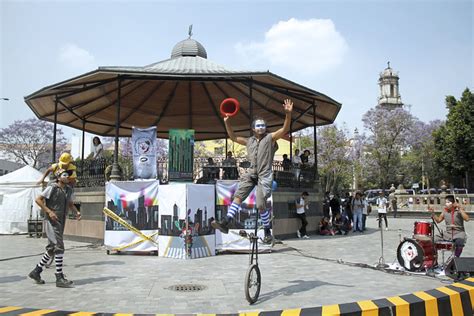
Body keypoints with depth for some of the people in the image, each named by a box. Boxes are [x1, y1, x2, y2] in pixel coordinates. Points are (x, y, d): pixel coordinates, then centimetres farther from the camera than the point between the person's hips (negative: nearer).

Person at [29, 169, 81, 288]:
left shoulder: (69, 189, 11)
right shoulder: (52, 188, -10)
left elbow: (70, 203, 25)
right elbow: (38, 199, -11)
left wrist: (77, 212, 6)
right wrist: (49, 211, -19)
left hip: (61, 223, 8)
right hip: (52, 221, -8)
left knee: (52, 249, 14)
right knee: (59, 247, -13)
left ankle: (36, 271, 28)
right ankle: (60, 278, -10)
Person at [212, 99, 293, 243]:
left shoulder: (270, 138, 4)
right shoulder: (249, 141, 18)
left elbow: (285, 129, -9)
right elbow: (233, 137, 27)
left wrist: (288, 114, -25)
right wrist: (227, 122, 16)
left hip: (264, 175, -4)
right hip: (251, 173, 4)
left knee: (261, 205, -8)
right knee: (238, 196, -11)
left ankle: (267, 232, 10)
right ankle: (225, 223, -16)